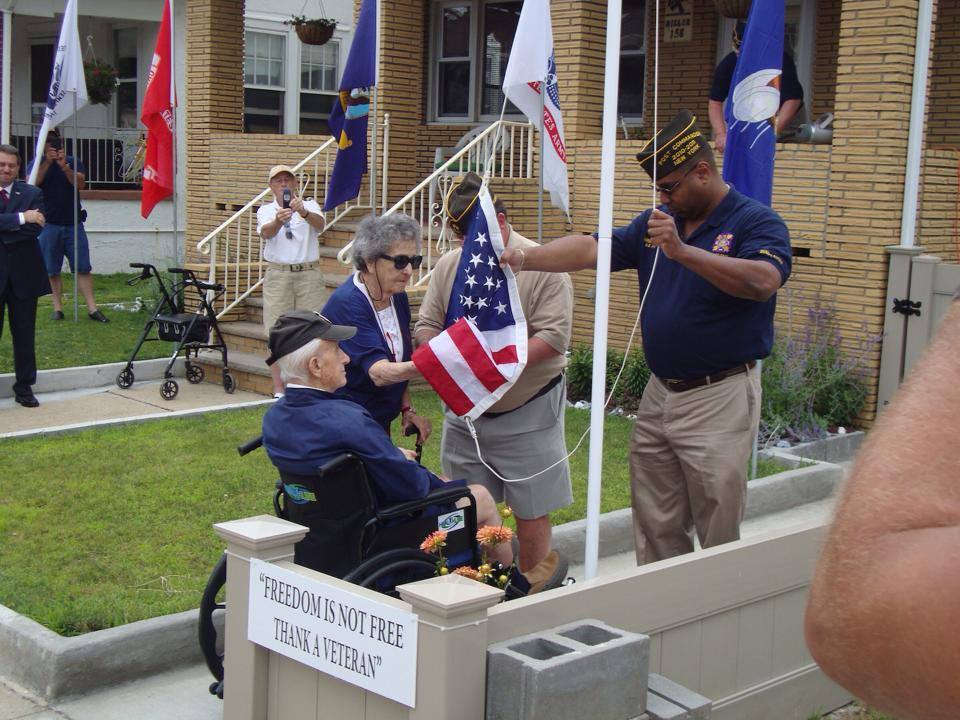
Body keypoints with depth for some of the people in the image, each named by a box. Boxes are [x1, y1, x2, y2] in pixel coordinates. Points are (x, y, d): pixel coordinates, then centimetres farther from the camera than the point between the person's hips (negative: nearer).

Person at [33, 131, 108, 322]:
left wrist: (65, 167, -23)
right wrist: (47, 162, -20)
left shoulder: (73, 163, 7)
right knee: (52, 270, 1)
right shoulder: (38, 164, 6)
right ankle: (57, 307, 8)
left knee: (83, 268, -3)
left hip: (73, 223, 0)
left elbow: (81, 184, -9)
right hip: (48, 225, 0)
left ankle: (92, 308, -4)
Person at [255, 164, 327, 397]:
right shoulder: (266, 210, 7)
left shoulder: (309, 206, 7)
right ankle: (278, 389, 3)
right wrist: (278, 221, -39)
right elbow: (266, 232, -16)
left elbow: (319, 224, -16)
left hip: (309, 274, 0)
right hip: (278, 275, 0)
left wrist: (303, 213, -38)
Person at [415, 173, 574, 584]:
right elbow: (426, 325, 11)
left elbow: (554, 335, -16)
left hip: (526, 412, -5)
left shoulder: (542, 266, -9)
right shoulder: (449, 265, 7)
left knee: (530, 508, 3)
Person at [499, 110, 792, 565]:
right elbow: (592, 249, 6)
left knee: (719, 537, -2)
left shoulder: (755, 221, -8)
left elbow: (764, 281, -27)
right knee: (656, 530, 12)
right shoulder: (657, 222, 12)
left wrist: (682, 251, -34)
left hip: (720, 398, -6)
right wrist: (522, 259, -6)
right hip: (660, 392, 7)